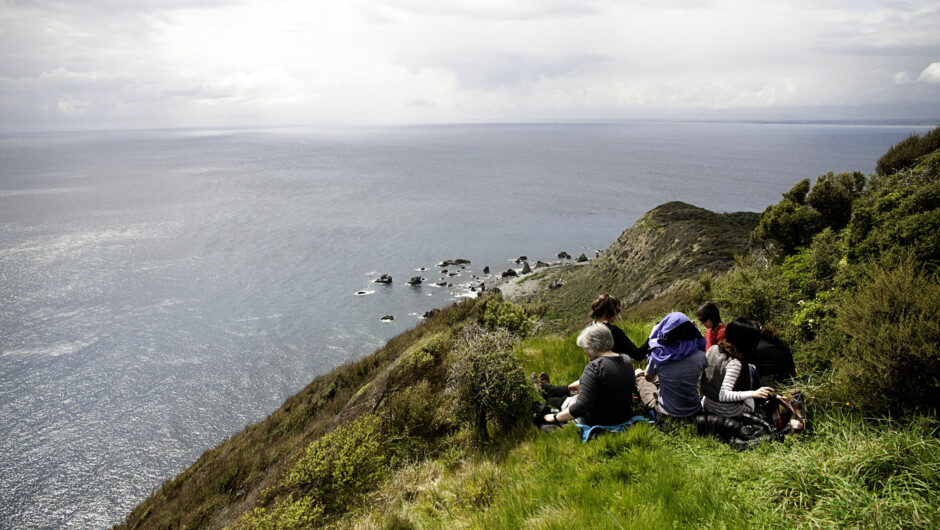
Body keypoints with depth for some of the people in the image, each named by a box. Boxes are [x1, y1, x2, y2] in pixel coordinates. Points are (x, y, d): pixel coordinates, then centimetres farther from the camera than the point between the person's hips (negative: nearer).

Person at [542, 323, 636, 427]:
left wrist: (555, 417, -21)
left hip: (597, 423, -8)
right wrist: (581, 382, 27)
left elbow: (581, 406, -32)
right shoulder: (627, 360, -1)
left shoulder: (594, 367, -27)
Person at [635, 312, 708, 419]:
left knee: (638, 373, 21)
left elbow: (648, 378, 0)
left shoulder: (658, 354, -21)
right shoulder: (700, 355, -16)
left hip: (667, 411, -3)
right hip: (694, 411, 3)